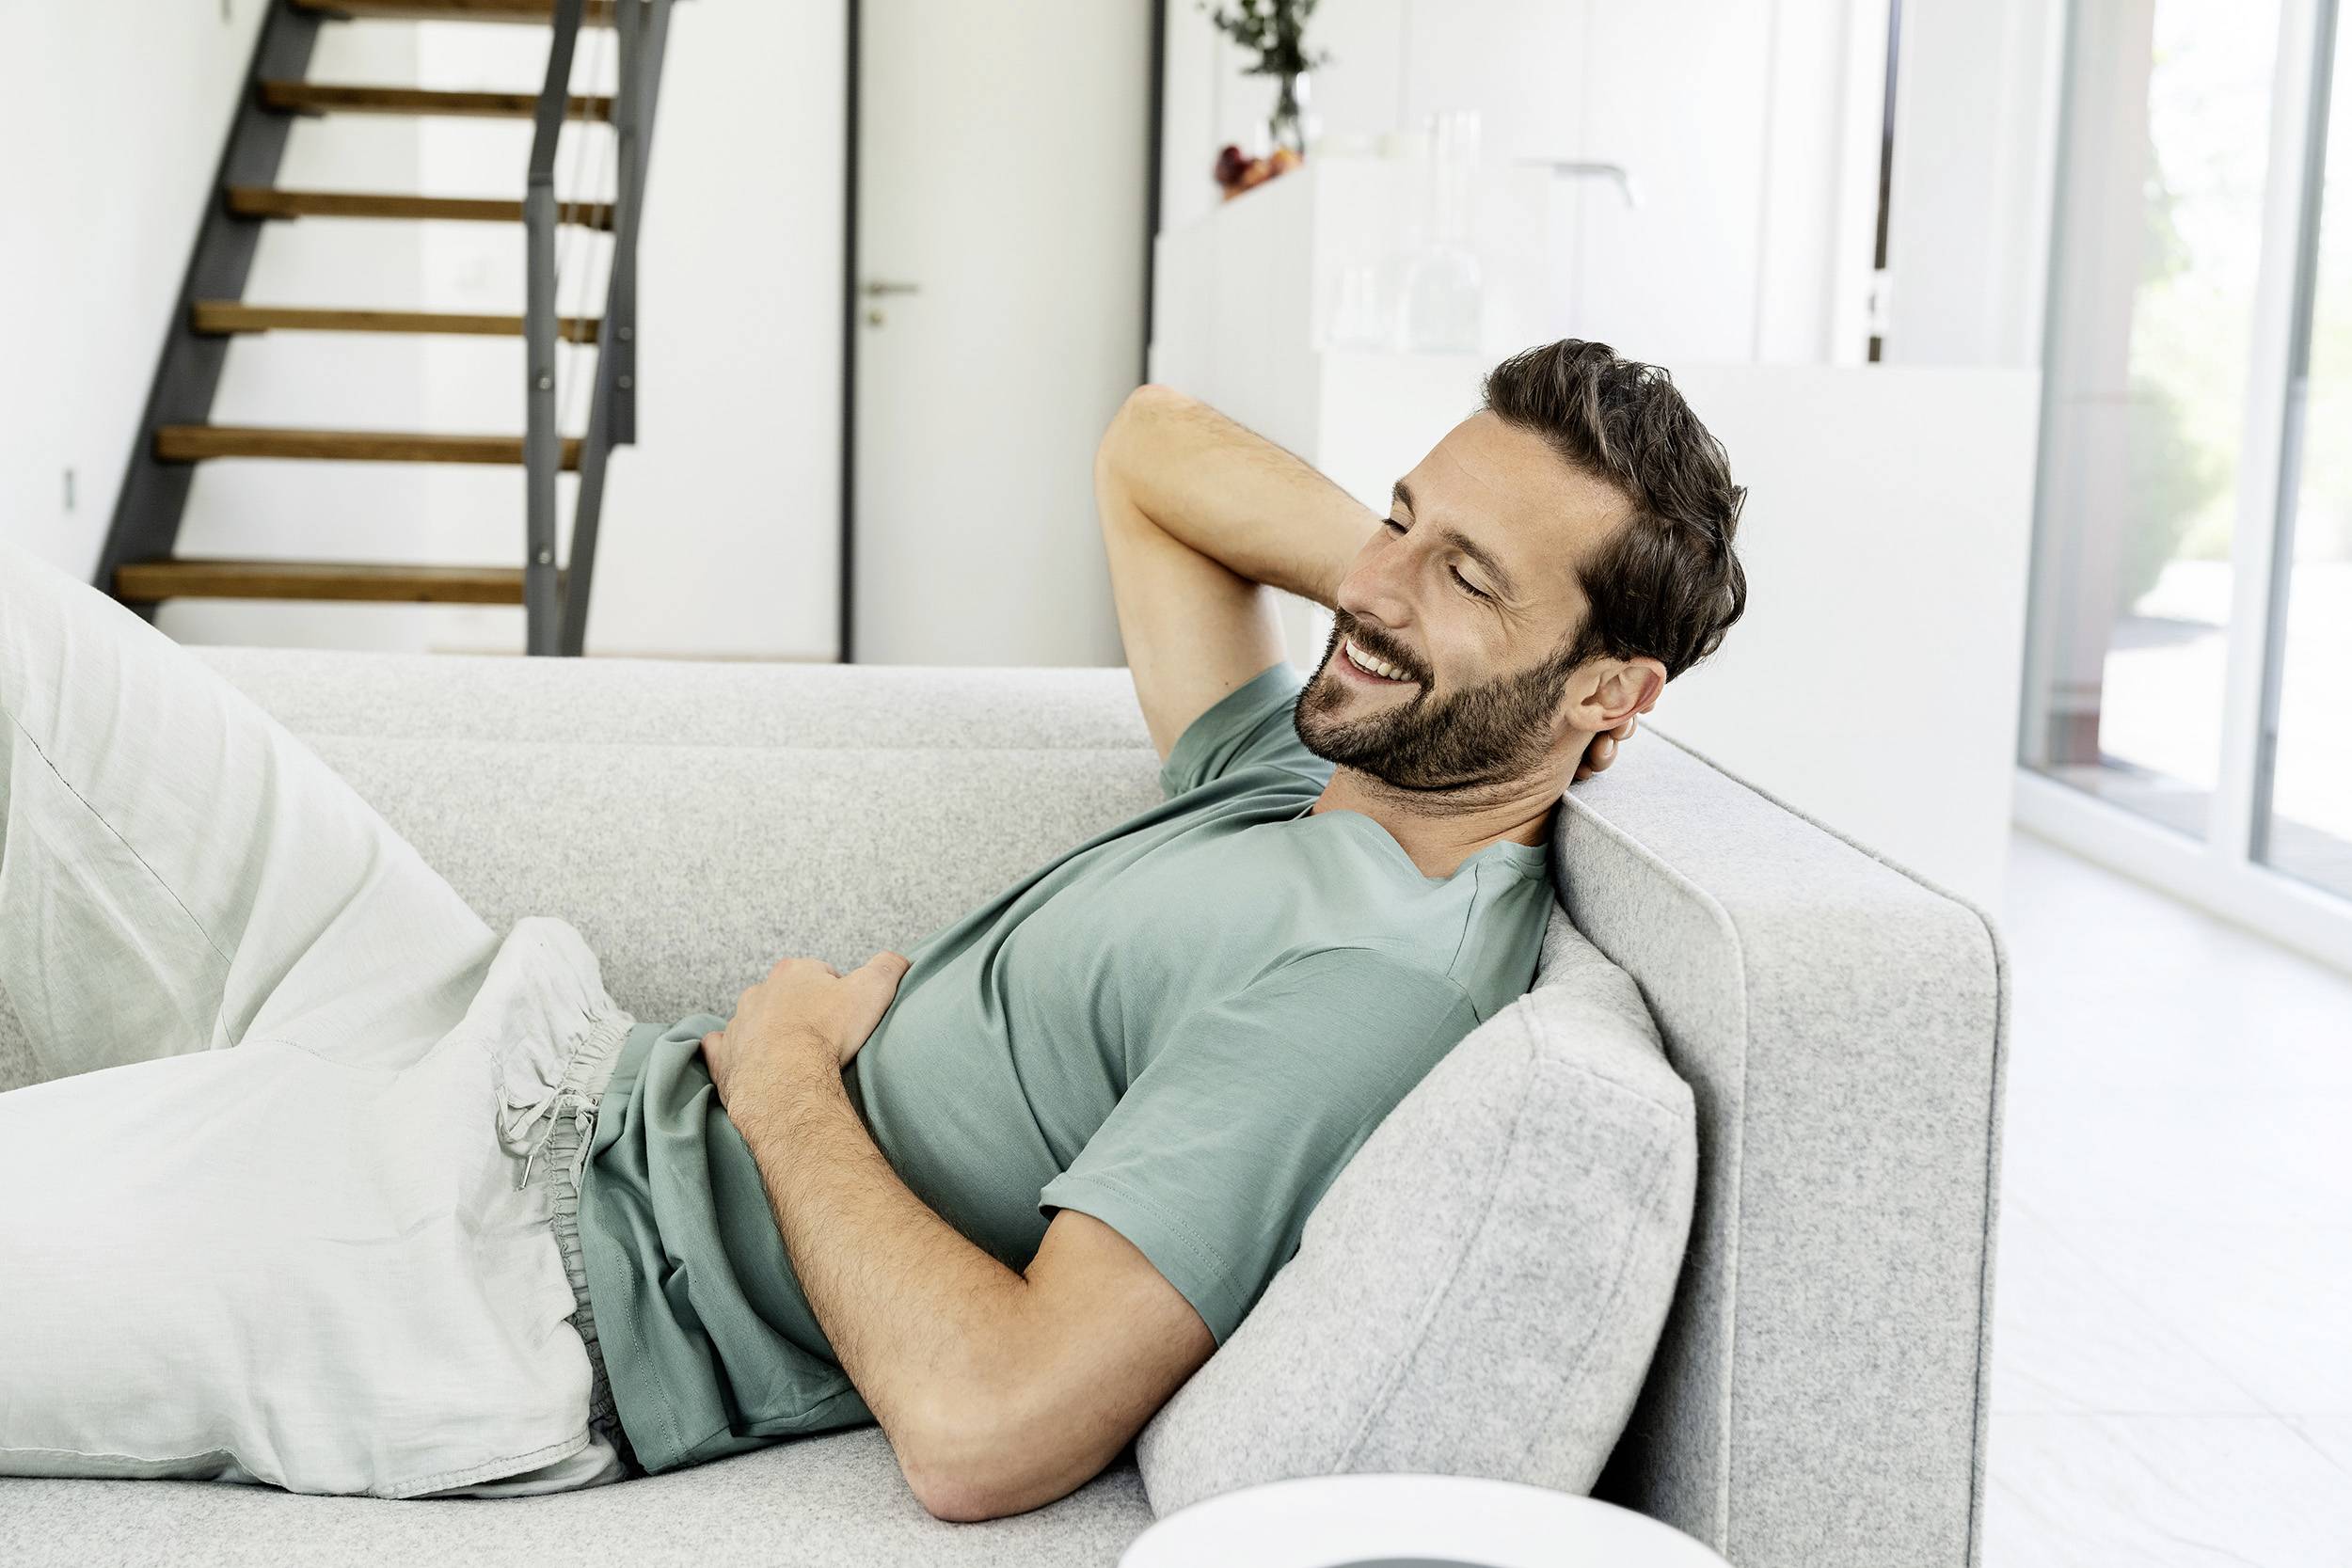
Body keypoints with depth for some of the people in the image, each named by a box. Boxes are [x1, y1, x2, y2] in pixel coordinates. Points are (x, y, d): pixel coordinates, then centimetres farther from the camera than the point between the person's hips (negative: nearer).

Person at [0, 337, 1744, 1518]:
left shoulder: (1370, 979, -22)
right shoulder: (1308, 762, 6)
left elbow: (983, 1427, -30)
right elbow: (1151, 443, 24)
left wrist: (782, 1075, -15)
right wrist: (1390, 552, 5)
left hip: (541, 1280, -9)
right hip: (590, 1084, 9)